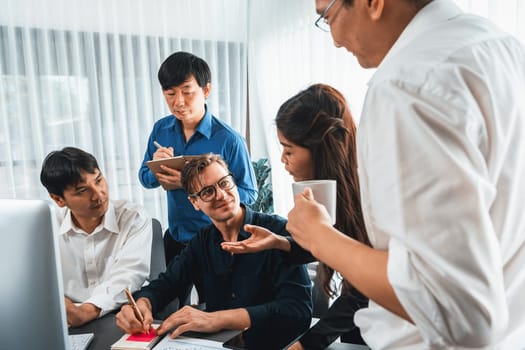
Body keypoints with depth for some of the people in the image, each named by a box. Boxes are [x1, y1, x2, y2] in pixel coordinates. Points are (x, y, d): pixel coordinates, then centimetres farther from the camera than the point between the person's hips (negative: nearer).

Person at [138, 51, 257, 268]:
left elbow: (249, 194, -18)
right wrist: (157, 171, -18)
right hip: (174, 237, 5)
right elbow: (145, 179, 6)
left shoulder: (228, 139, -20)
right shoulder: (161, 130, -3)